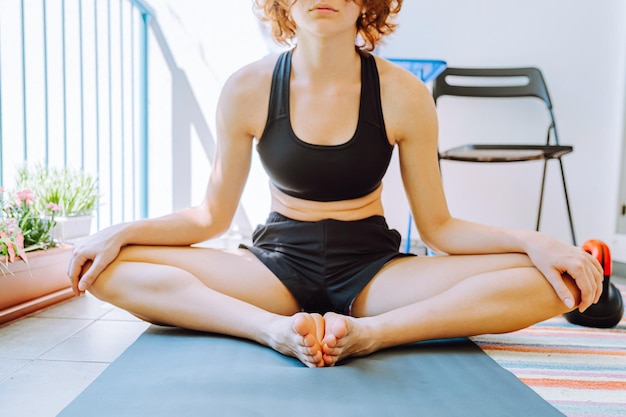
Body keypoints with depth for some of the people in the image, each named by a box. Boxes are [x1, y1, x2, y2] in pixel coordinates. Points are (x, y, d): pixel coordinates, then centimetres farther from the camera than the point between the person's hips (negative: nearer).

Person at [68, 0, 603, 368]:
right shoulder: (248, 90, -5)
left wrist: (533, 241, -17)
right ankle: (274, 329, -32)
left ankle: (368, 333, -31)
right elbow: (212, 216, 2)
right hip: (277, 266, 1)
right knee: (107, 270, -18)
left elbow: (437, 226, -2)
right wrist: (122, 231, -11)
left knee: (549, 282, -19)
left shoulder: (403, 95, -7)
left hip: (373, 270, 0)